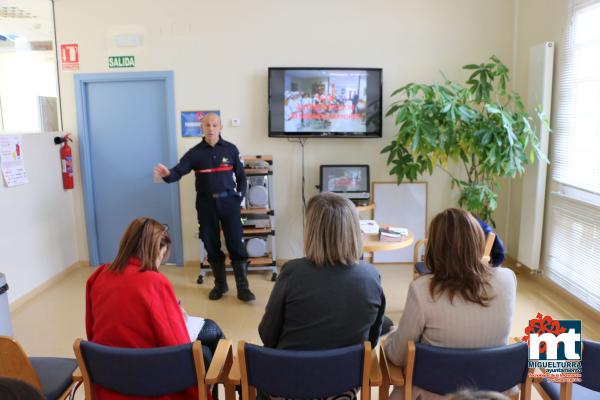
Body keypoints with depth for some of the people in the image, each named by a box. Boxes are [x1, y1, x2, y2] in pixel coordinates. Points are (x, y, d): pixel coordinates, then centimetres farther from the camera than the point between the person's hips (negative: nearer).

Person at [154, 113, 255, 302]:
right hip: (206, 203, 1)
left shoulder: (231, 149, 2)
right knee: (212, 246, 9)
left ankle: (243, 288, 6)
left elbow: (241, 175, 8)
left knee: (236, 245, -1)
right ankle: (220, 284, 26)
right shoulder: (195, 152, 0)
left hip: (229, 201, -1)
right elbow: (179, 170, -11)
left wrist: (239, 196, 0)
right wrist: (167, 174, -33)